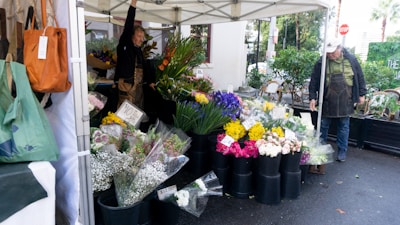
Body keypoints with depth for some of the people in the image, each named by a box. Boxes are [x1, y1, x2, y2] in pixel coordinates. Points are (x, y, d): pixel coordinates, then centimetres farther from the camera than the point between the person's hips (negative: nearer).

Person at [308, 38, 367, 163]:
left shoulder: (351, 59, -1)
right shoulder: (322, 62, -4)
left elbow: (360, 77, 8)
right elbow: (314, 81, -1)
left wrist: (362, 94, 8)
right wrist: (312, 97, -5)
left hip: (345, 102, 1)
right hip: (327, 102, 0)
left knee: (344, 127, 9)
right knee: (323, 126, 9)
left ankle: (342, 152, 22)